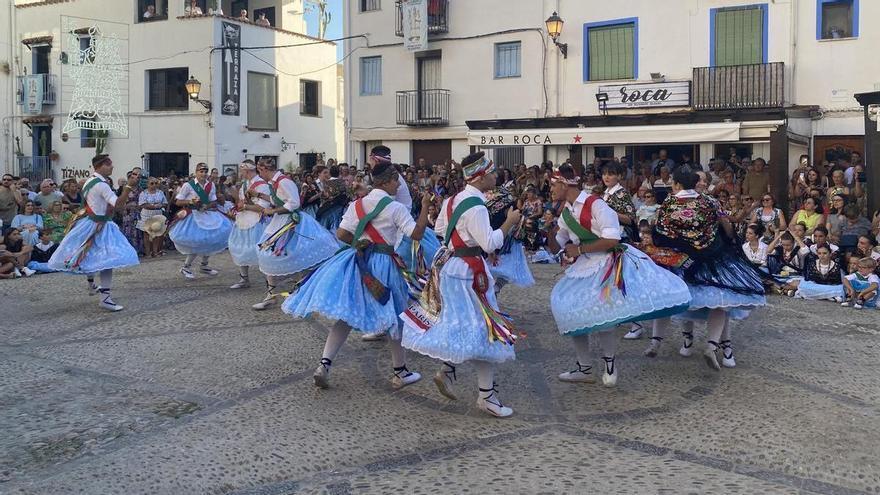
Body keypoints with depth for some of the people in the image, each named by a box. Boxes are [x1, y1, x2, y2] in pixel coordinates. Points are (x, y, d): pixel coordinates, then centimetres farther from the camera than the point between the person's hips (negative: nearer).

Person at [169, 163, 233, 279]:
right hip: (193, 216, -5)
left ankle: (204, 265, 23)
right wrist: (190, 201, -21)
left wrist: (207, 206, -13)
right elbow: (177, 201, -4)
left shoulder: (211, 185, 5)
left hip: (207, 215, 5)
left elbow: (214, 202, 8)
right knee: (197, 243, -11)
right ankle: (185, 267, 9)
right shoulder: (188, 185, -7)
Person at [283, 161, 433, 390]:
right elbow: (416, 234, -14)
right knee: (395, 317, 10)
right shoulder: (396, 208, -9)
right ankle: (400, 372, 19)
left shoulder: (357, 205, 6)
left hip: (357, 262, 5)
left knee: (347, 314, 10)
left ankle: (324, 363, -5)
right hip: (383, 264, -5)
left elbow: (341, 234, 2)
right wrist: (425, 207, -7)